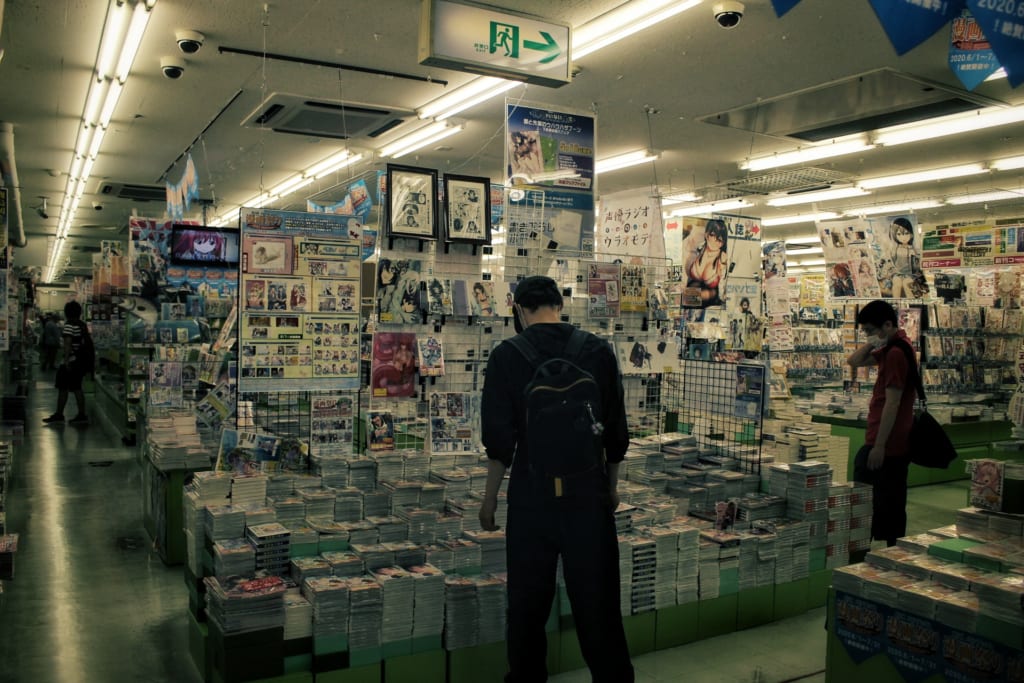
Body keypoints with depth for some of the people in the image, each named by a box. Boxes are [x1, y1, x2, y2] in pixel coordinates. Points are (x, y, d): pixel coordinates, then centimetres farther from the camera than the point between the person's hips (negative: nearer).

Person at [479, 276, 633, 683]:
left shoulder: (508, 355, -5)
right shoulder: (598, 351, 0)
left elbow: (499, 437, -7)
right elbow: (616, 431, 4)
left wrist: (490, 497, 5)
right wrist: (611, 487, 17)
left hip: (532, 493, -1)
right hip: (589, 491, 1)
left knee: (528, 601, 12)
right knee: (597, 598, 9)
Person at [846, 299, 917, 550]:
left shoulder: (895, 353, -17)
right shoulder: (892, 348, 14)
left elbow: (892, 403, -21)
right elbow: (854, 362, 21)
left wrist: (879, 446, -20)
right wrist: (872, 343, 2)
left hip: (887, 445, -10)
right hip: (897, 445, 10)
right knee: (891, 505, 14)